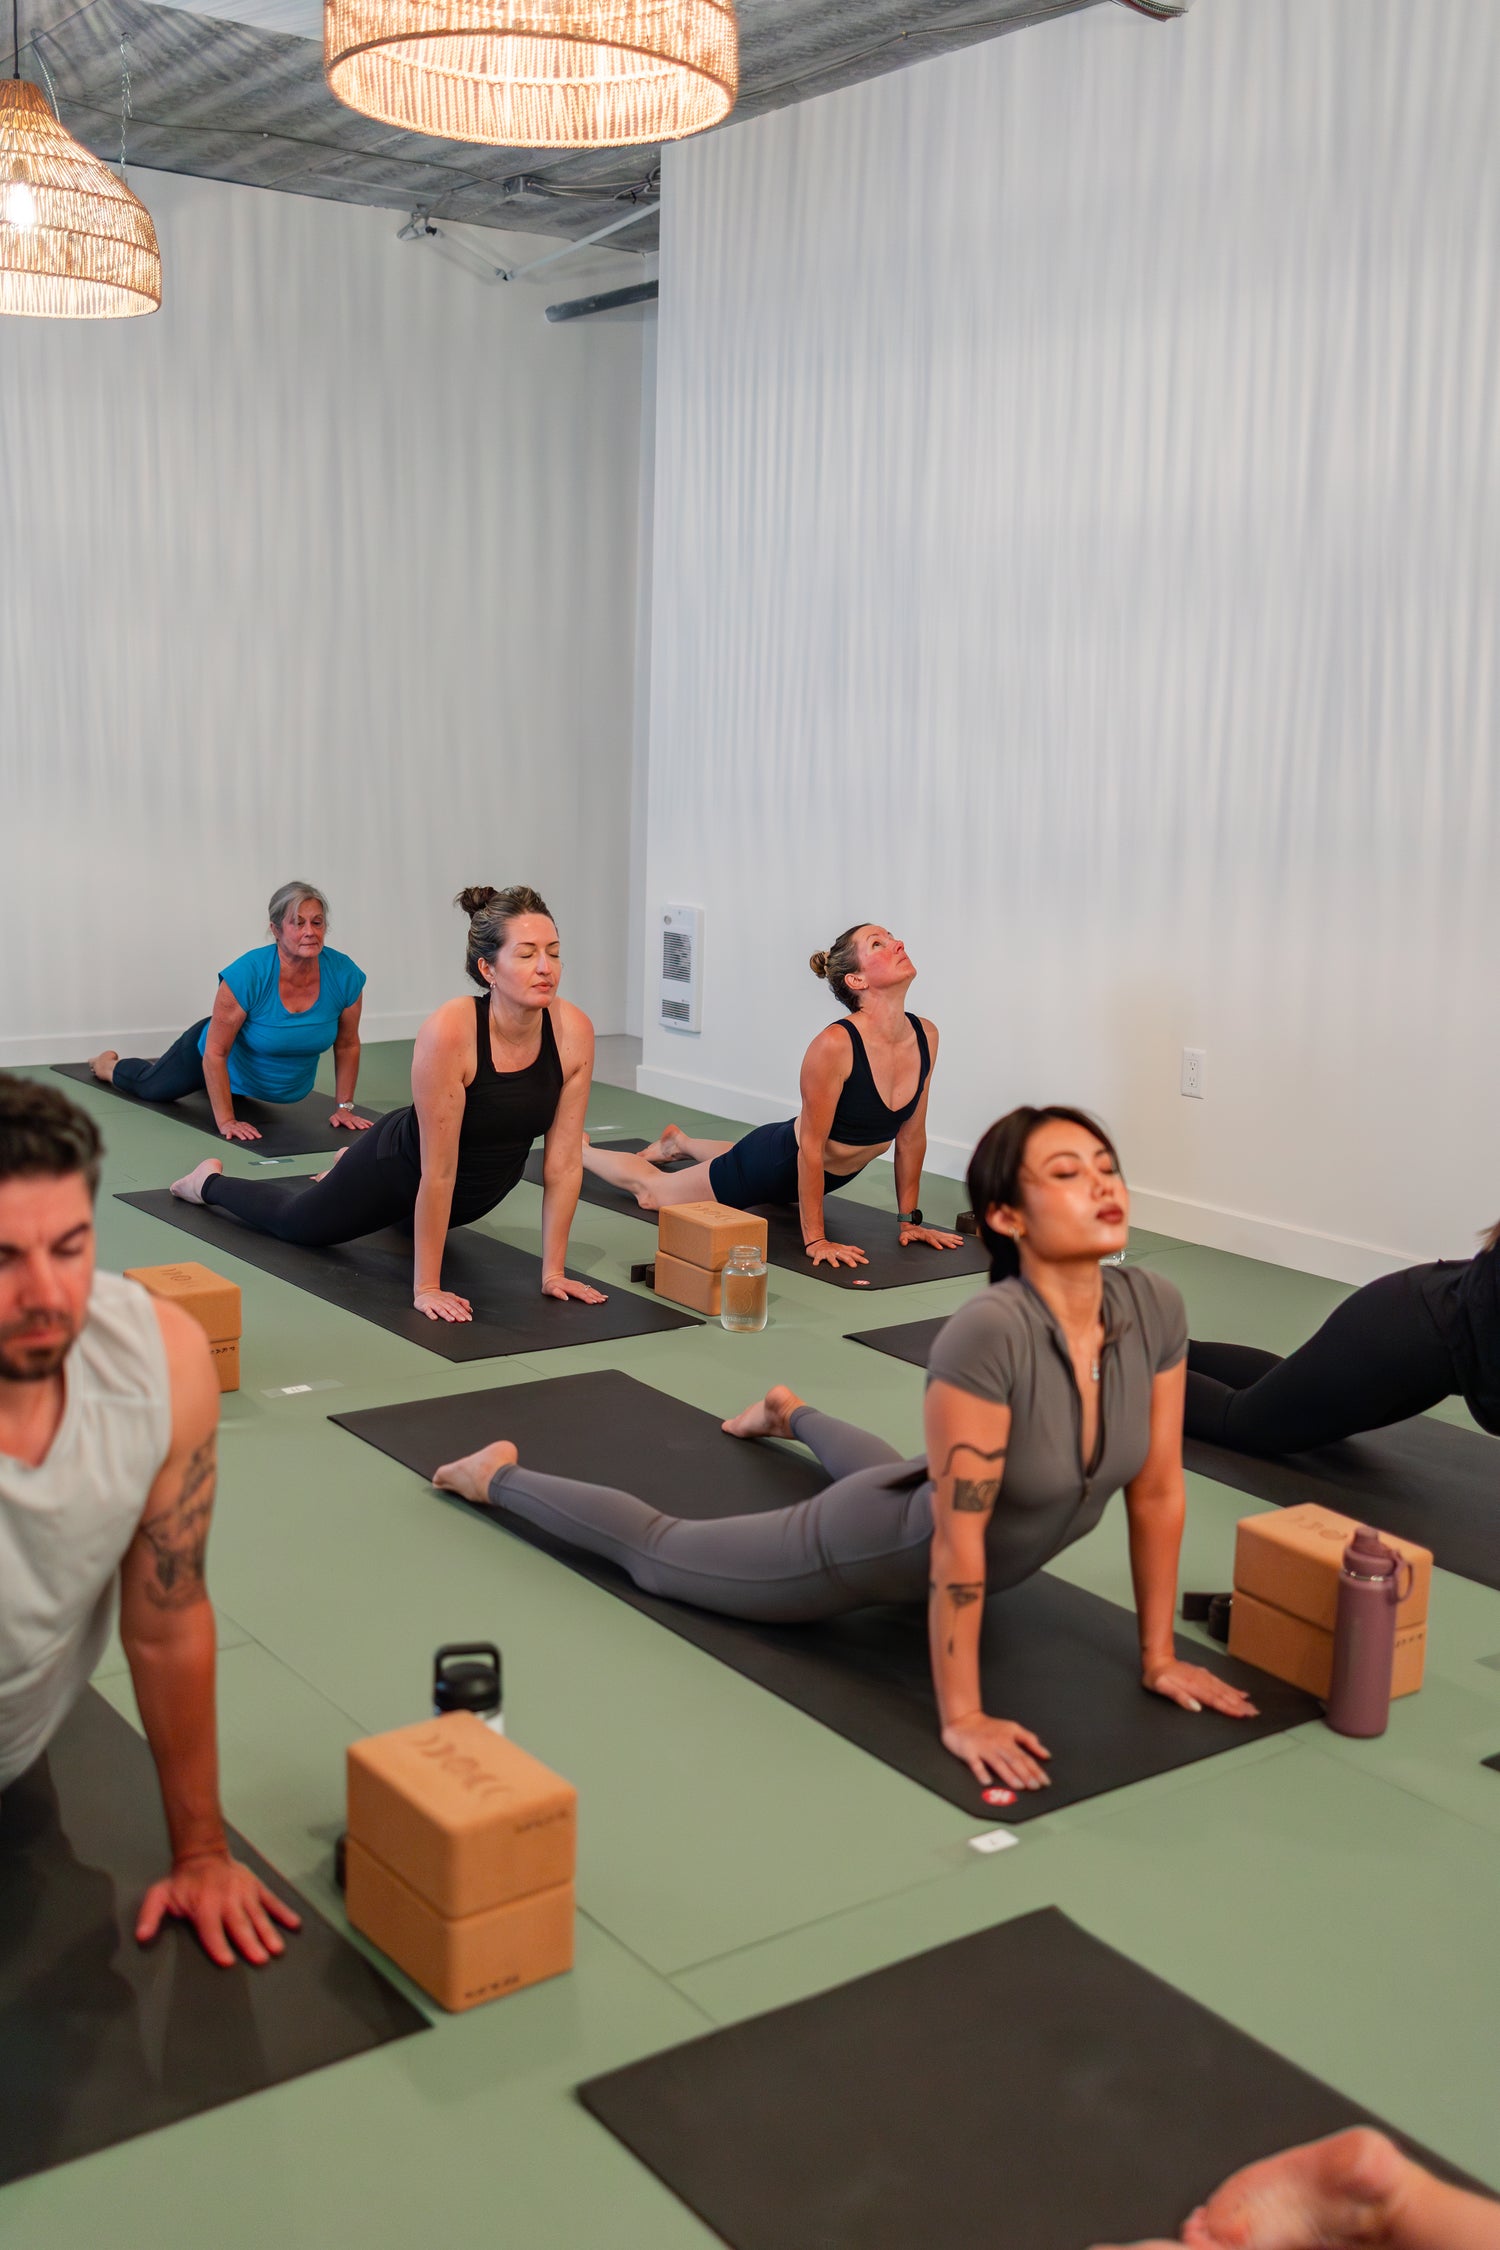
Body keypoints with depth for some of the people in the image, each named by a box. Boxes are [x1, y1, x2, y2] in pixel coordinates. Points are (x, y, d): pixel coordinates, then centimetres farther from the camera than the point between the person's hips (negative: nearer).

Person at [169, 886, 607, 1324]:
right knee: (296, 1221, 23)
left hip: (484, 1189, 5)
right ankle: (209, 1181, 52)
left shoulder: (574, 1031, -27)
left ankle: (346, 1171, 66)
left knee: (414, 1220, 37)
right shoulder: (448, 1032, -38)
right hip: (401, 1163, -4)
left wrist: (553, 1272, -17)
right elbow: (437, 1172, -34)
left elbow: (564, 1161, -20)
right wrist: (425, 1287, -28)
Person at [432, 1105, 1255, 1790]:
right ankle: (498, 1475, 43)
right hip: (876, 1546, -6)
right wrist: (962, 1716, -28)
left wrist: (1158, 1654, -6)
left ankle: (789, 1413, 72)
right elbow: (955, 1541, -35)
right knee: (656, 1552, 18)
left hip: (963, 1525, 7)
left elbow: (1158, 1490, -11)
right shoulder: (988, 1334, -42)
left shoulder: (1155, 1310, -22)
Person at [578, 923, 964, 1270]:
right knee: (651, 1189, 16)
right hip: (774, 1161, -7)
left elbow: (911, 1134, -5)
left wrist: (909, 1219, 0)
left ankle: (679, 1142, 68)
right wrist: (815, 1240, -25)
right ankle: (579, 1147, 45)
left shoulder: (925, 1036, -16)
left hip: (833, 1171, 7)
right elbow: (811, 1145, -29)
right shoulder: (835, 1045, -36)